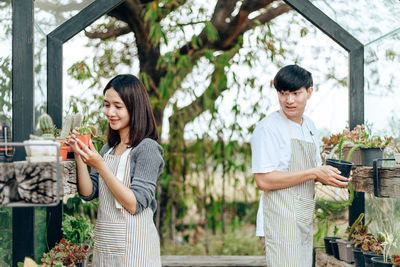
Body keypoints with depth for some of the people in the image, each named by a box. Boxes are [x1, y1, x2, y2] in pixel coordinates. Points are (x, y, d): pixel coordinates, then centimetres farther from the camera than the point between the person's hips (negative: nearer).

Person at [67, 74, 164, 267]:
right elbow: (87, 193, 5)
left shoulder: (147, 149, -11)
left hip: (133, 247, -7)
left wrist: (100, 166, -20)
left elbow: (134, 205, -18)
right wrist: (79, 156, -6)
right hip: (104, 245, 7)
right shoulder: (108, 149, 11)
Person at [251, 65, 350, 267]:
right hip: (281, 220, -8)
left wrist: (329, 177, -1)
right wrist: (313, 174, -19)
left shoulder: (309, 127, 13)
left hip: (304, 218, 8)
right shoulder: (268, 128, -13)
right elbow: (263, 180, -21)